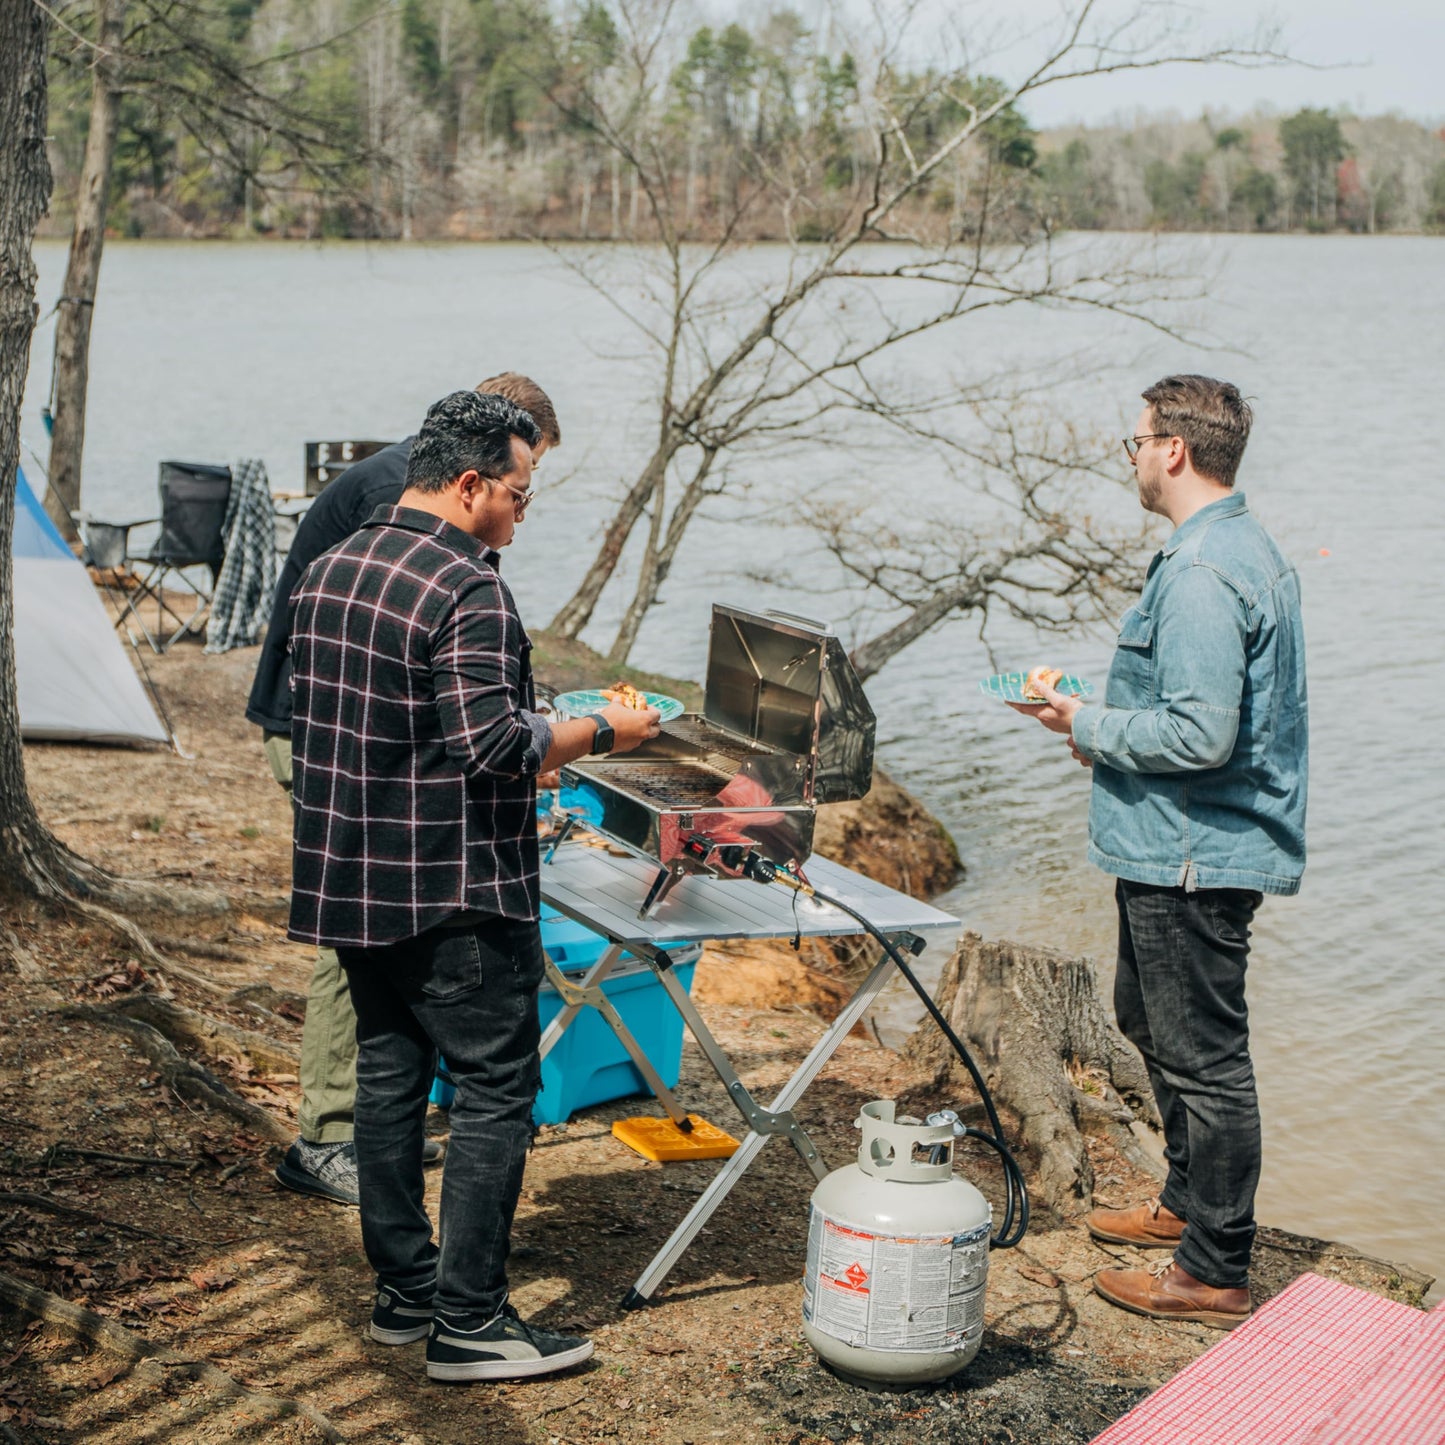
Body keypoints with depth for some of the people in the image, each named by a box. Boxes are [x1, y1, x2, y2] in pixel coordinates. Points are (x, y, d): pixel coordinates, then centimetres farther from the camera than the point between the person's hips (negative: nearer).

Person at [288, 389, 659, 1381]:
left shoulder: (328, 572, 10)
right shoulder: (466, 589, -17)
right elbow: (494, 744, -24)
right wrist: (602, 731, -11)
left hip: (349, 880, 9)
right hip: (453, 892, -9)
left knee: (389, 1074, 15)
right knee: (496, 1088, -1)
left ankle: (403, 1290, 24)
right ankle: (469, 1320, 2)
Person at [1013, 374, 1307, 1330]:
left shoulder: (1200, 575, -22)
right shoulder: (1252, 550, 12)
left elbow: (1200, 734, -28)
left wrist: (1090, 725, -14)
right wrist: (1112, 730, 13)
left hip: (1193, 859, -11)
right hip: (1191, 849, 11)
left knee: (1202, 1055, -2)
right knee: (1152, 1021, 24)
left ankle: (1215, 1274, 8)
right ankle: (1190, 1203, 39)